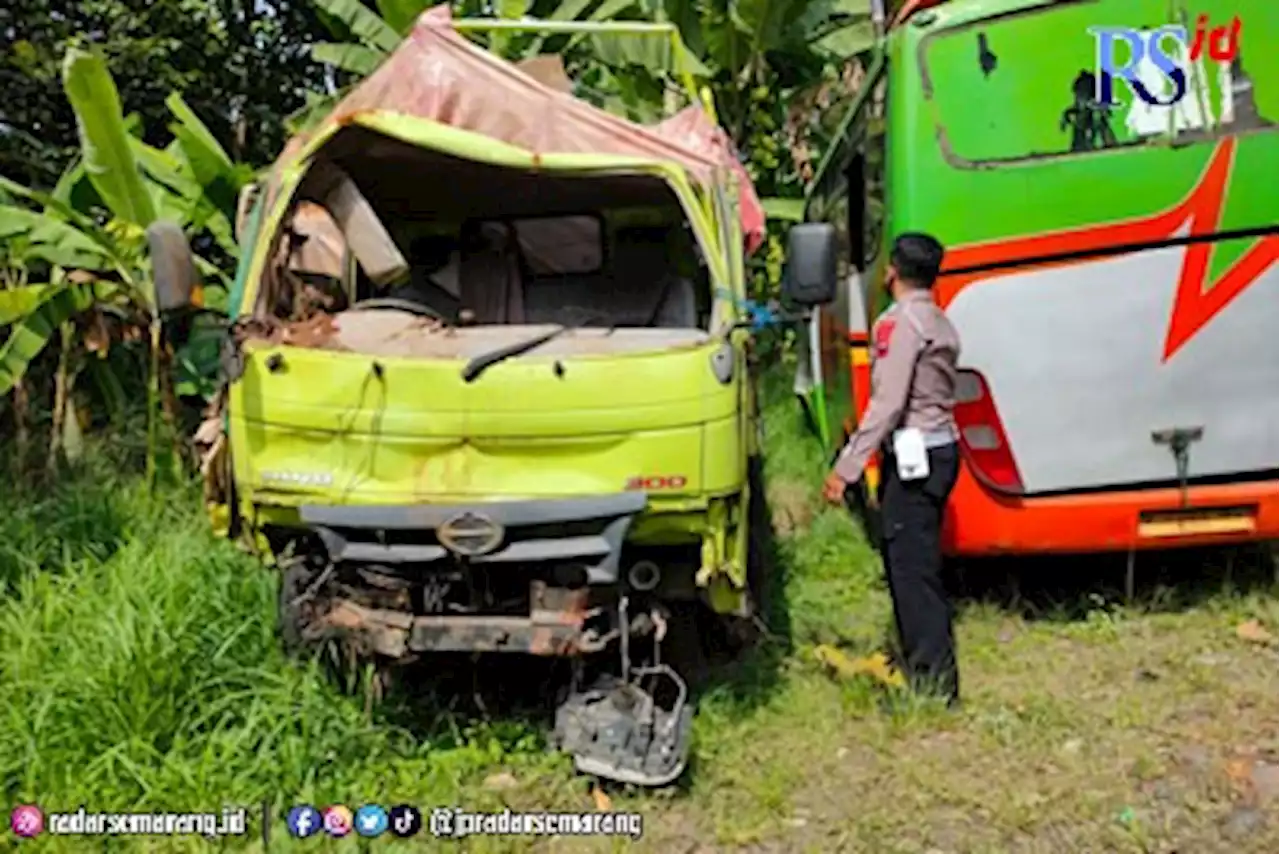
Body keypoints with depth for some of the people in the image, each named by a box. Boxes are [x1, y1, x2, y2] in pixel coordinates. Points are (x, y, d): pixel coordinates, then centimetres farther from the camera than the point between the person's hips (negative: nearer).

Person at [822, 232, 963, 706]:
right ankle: (922, 666, 27)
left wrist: (846, 467, -20)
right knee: (912, 562, 17)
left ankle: (935, 688, -2)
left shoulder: (900, 322, -13)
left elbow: (887, 404, -20)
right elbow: (927, 394, 13)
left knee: (912, 568, -6)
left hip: (913, 457, -10)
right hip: (939, 450, 10)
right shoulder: (940, 324, 16)